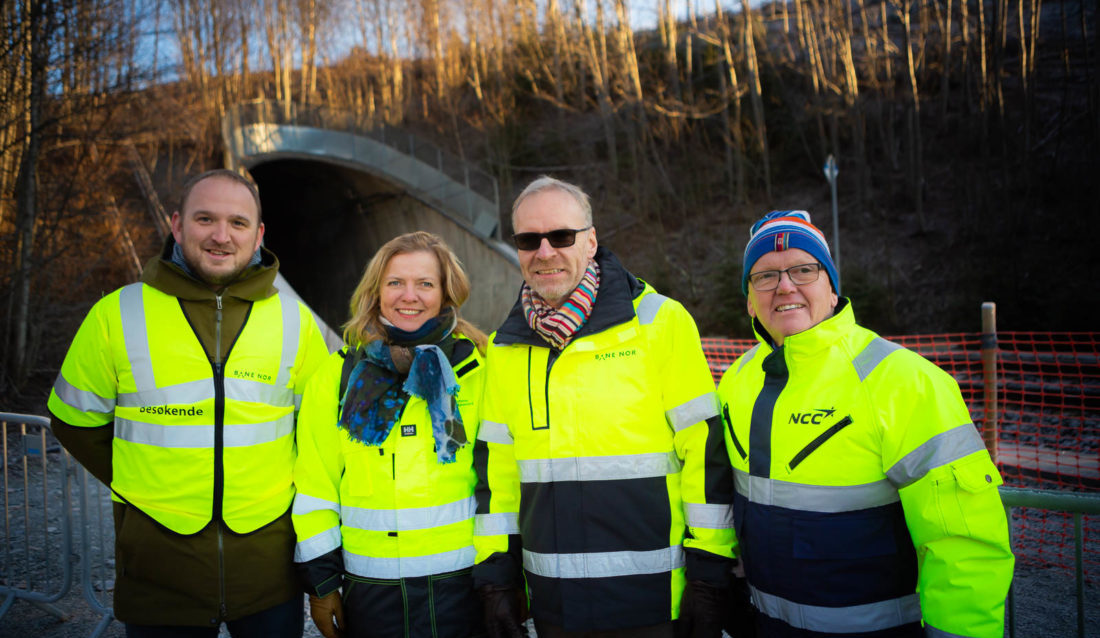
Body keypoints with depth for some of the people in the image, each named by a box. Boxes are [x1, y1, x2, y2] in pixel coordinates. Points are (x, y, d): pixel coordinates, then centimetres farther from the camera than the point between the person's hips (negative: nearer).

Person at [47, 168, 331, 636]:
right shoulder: (116, 316, -3)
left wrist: (279, 483, 4)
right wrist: (140, 484, 2)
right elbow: (75, 420, 8)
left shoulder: (294, 319, 0)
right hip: (157, 559, -1)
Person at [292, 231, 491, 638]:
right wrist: (321, 581, 3)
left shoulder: (477, 369, -2)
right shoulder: (338, 377, 2)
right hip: (370, 586, 1)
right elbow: (315, 486, 4)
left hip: (461, 579, -1)